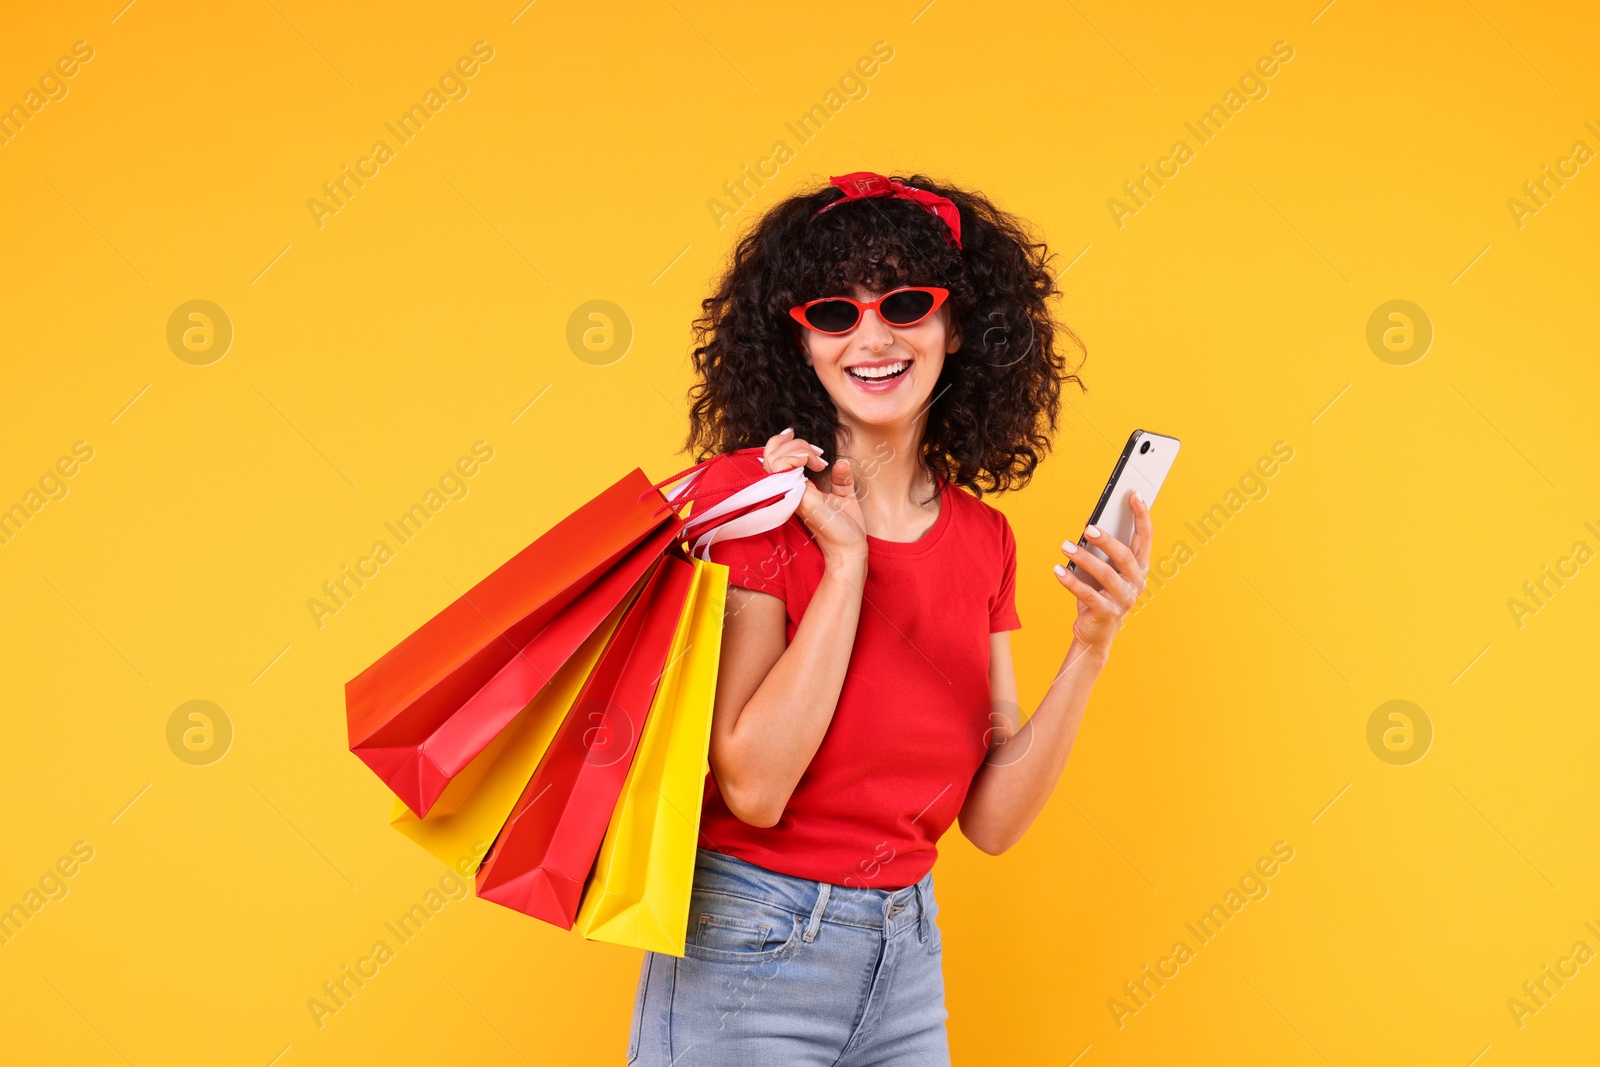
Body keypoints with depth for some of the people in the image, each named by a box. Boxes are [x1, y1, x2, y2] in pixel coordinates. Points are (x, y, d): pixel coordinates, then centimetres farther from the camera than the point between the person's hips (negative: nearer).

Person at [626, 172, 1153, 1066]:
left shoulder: (982, 538, 3)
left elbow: (992, 819, 0)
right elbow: (753, 786, -20)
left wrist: (1090, 649, -12)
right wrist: (846, 560, -20)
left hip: (910, 957, 5)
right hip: (749, 958, -5)